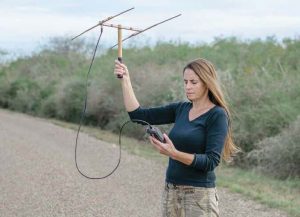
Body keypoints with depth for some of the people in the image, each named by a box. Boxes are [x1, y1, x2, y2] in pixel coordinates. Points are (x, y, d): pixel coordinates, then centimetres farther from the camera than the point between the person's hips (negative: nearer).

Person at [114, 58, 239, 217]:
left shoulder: (217, 115, -10)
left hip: (199, 195, -6)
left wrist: (174, 154, -29)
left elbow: (211, 161, -18)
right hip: (170, 191, 6)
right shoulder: (180, 109, 7)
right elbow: (138, 115, 5)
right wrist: (125, 80, -2)